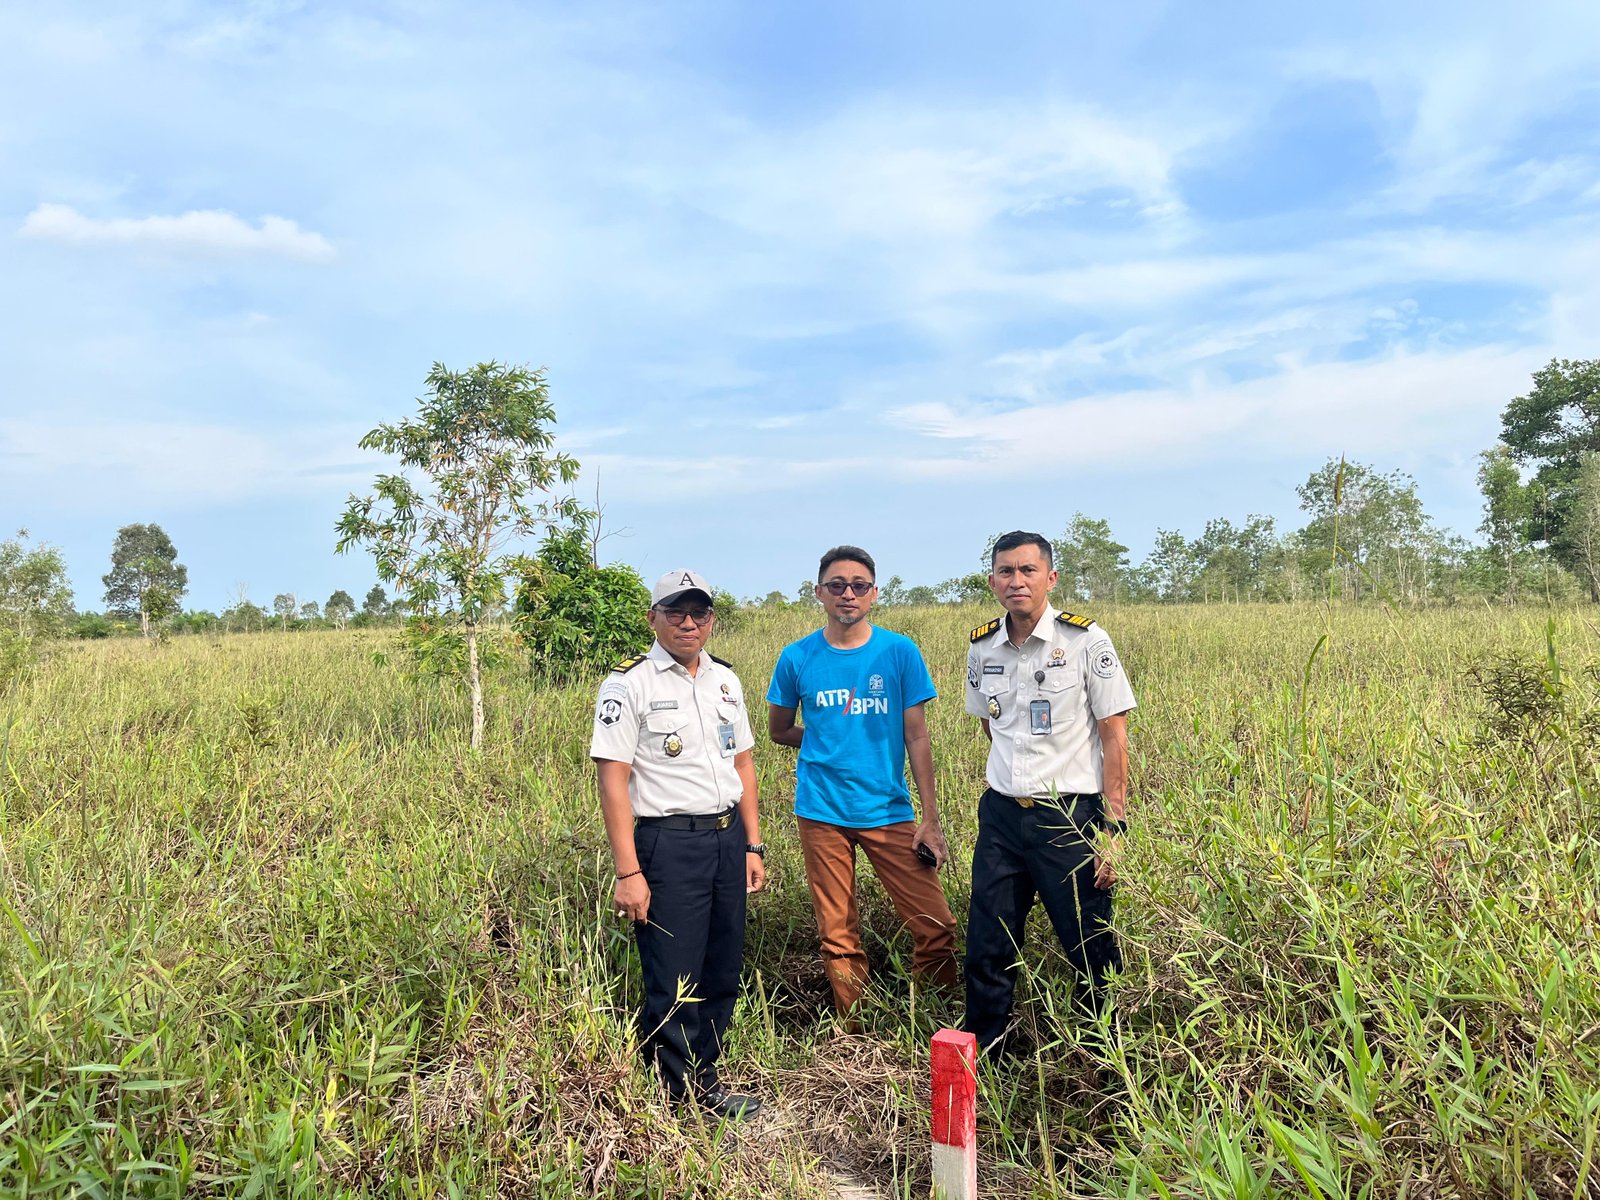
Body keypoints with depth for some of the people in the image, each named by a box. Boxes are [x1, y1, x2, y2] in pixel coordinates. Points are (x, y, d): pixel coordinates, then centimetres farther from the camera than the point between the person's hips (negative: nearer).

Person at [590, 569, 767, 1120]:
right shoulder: (629, 682, -8)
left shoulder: (725, 680, 11)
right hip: (667, 843, -6)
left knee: (722, 973, 13)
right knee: (674, 984, 0)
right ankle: (686, 1092, 18)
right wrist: (628, 871, -16)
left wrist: (752, 845, 13)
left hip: (727, 839, 6)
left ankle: (700, 1073, 30)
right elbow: (612, 777, -12)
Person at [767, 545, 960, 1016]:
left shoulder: (899, 651, -2)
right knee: (839, 936, 9)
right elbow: (779, 731, 13)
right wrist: (833, 742, 3)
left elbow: (916, 738, -1)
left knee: (933, 925, -3)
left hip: (889, 809, 0)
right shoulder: (798, 658, 0)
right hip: (822, 811, 1)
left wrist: (931, 819, -4)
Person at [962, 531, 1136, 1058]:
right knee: (987, 950, 9)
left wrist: (1112, 830, -12)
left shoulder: (1086, 641, -7)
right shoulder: (982, 648, 6)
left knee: (1092, 954, 6)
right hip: (1000, 816, 4)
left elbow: (1114, 739, -8)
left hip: (1071, 817, -4)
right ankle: (981, 1060, 26)